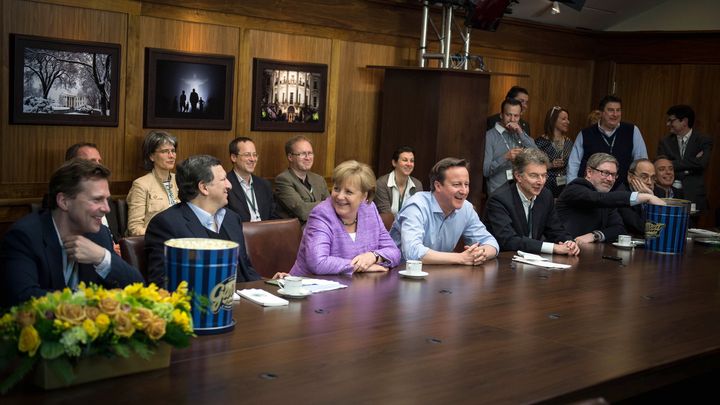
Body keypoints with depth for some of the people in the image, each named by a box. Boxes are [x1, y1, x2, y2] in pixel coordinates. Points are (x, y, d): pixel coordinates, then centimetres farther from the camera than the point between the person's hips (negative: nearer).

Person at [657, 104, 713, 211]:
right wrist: (692, 162, -7)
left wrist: (674, 164, -9)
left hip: (694, 197, -1)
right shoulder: (665, 142, 9)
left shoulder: (704, 141, 3)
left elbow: (702, 163, -14)